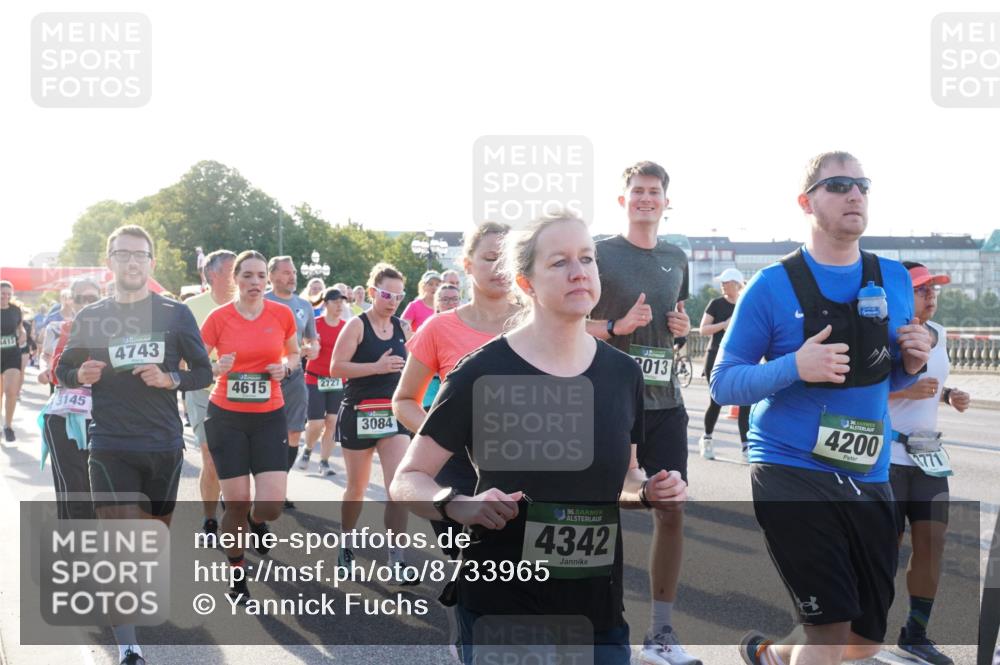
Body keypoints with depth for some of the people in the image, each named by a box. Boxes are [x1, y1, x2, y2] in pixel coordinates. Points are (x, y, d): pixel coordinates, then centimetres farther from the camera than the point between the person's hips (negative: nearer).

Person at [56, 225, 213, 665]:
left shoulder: (175, 314, 1)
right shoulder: (91, 317, 2)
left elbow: (203, 372, 5)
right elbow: (63, 371, 11)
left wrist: (169, 379, -15)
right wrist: (81, 375, -11)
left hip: (164, 444, 2)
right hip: (110, 445, -1)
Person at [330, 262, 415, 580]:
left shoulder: (402, 328, 8)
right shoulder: (357, 325, -7)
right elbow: (336, 367, -15)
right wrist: (378, 367, -23)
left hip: (393, 414, 3)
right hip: (359, 414, -3)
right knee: (357, 486, 10)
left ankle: (397, 558, -9)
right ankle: (345, 545, 32)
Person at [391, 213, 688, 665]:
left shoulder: (622, 373, 3)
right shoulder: (483, 373, -11)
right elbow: (408, 481, -5)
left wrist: (648, 492, -4)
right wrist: (459, 506, -24)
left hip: (599, 609, 4)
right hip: (500, 609, -4)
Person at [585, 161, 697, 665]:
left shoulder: (676, 259, 13)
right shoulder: (600, 255, -3)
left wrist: (682, 328, 4)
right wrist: (618, 326, -19)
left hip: (665, 402, 5)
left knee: (671, 513, 3)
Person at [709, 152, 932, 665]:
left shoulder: (895, 281, 6)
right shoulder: (773, 286, -8)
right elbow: (723, 384, -6)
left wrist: (912, 363, -5)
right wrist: (794, 366, -23)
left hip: (869, 479, 5)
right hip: (791, 473, -5)